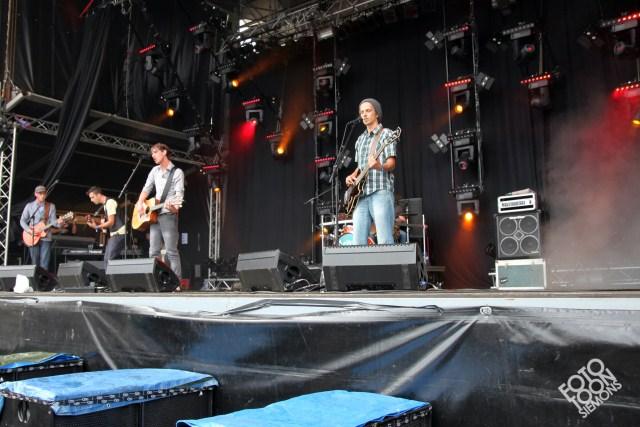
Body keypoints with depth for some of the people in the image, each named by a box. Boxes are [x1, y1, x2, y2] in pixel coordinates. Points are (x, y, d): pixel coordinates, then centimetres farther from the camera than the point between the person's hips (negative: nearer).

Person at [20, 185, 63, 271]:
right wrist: (28, 230, -9)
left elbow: (52, 221, -4)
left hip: (46, 238, -1)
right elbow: (22, 220, 8)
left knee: (44, 264, -6)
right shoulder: (29, 206, 5)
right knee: (35, 263, 6)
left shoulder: (51, 206, 4)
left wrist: (58, 222, -27)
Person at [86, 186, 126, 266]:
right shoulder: (105, 205, 18)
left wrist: (96, 227, -12)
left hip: (118, 233, -10)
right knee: (107, 259, 7)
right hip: (113, 234, 10)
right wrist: (95, 222, 6)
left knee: (110, 259, -15)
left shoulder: (110, 202, -11)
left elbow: (111, 222, -16)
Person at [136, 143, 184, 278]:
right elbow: (146, 188, 22)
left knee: (171, 251, -10)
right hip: (153, 215, 7)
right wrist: (140, 203, 6)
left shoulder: (177, 172, -3)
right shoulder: (155, 170, 17)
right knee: (153, 252, 6)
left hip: (168, 215, -7)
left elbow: (179, 193, -13)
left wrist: (174, 207, -31)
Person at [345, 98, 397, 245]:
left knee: (385, 242, -11)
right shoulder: (360, 139, 23)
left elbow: (392, 163, -8)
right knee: (358, 242, 0)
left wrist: (380, 166, -30)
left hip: (381, 192, -6)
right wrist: (352, 176, 8)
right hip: (361, 195, 6)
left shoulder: (386, 134, 3)